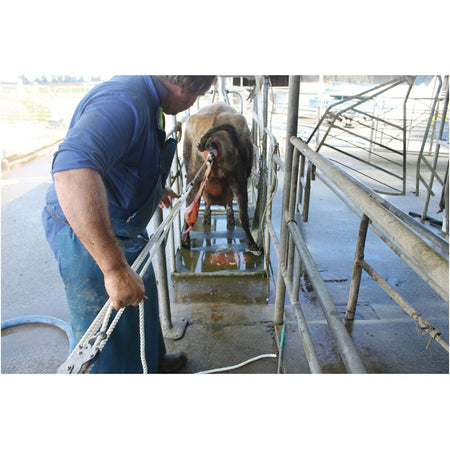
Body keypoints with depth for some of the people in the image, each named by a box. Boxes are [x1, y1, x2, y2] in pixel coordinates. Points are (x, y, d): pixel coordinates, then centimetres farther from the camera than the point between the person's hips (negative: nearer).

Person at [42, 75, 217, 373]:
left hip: (123, 226, 11)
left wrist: (155, 188, 36)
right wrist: (115, 268, -48)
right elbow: (72, 170, -47)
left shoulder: (145, 96, 6)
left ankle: (150, 360, 53)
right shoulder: (125, 101, -29)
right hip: (89, 235, -10)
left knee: (141, 296, 27)